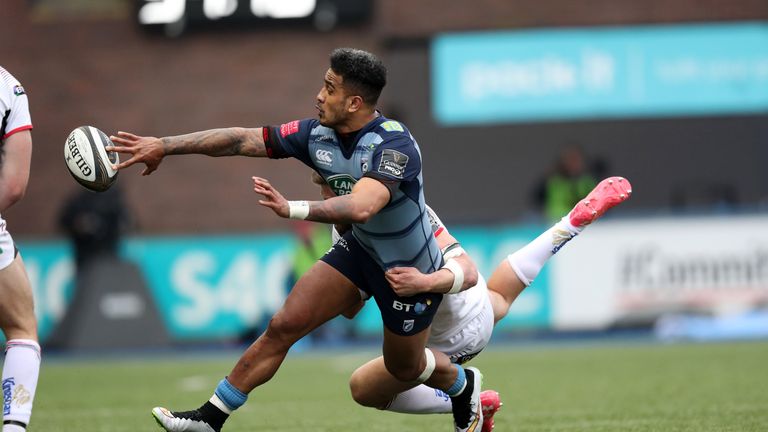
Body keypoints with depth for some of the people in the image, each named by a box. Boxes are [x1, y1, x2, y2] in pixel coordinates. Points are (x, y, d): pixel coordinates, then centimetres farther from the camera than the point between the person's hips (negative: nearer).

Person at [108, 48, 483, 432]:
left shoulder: (394, 144, -34)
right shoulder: (318, 134, -14)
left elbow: (361, 207, -50)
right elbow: (243, 140, -12)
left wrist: (293, 209, -61)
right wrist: (164, 146, -14)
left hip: (411, 270, -5)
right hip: (361, 248, 6)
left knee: (403, 366, 15)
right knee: (284, 325, -7)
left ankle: (463, 384, 49)